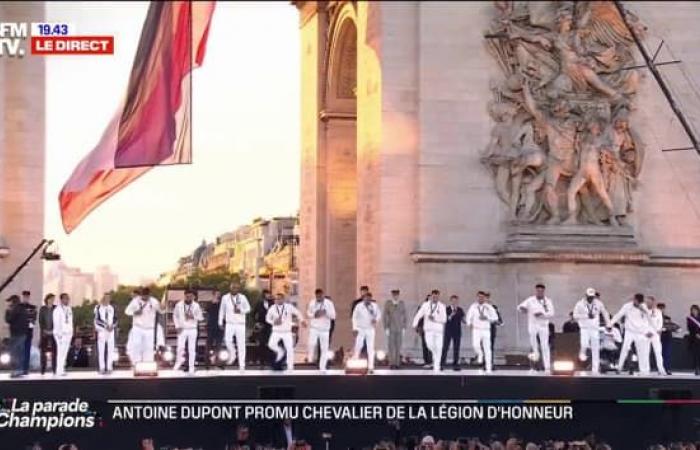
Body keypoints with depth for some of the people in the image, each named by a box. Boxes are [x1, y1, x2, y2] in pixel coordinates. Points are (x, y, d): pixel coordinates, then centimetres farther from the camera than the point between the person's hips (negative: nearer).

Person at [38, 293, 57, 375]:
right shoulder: (42, 309, 5)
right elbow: (40, 320, 3)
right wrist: (44, 330, -7)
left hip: (53, 332, 0)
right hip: (44, 332, 0)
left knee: (54, 351, -4)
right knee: (43, 351, -2)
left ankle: (54, 369, -2)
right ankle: (43, 369, 1)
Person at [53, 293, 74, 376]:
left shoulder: (69, 309, 15)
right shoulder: (58, 309, -7)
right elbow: (56, 322, -10)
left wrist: (71, 332, 10)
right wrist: (59, 334, -14)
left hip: (68, 333, 7)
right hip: (61, 333, -7)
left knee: (65, 352, 6)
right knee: (60, 352, -10)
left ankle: (62, 369, 8)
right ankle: (59, 371, -10)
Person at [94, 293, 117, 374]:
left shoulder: (112, 308, 12)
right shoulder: (98, 308, -1)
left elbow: (115, 319, 10)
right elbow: (97, 319, -9)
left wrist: (112, 326, -8)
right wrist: (105, 325, -16)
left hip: (110, 331, 4)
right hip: (101, 331, -4)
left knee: (110, 349, 0)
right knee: (101, 350, -5)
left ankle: (109, 367, 4)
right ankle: (101, 368, -2)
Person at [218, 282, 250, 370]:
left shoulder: (242, 298, 0)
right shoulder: (225, 298, 2)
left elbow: (248, 308, 8)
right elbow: (222, 310, 11)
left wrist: (241, 311, -13)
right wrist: (220, 322, 11)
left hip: (240, 324, 0)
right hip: (229, 323, 0)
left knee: (241, 344, -1)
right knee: (227, 340, -19)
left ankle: (242, 365, 4)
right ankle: (232, 355, 11)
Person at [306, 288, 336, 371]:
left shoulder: (329, 303, -3)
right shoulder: (312, 303, 2)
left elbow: (333, 316, -4)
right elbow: (308, 313, 12)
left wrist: (325, 312, -22)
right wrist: (314, 315, -10)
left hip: (325, 329, 0)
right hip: (314, 328, 0)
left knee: (324, 349, 1)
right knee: (312, 344, -21)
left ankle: (322, 367, 9)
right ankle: (309, 359, 4)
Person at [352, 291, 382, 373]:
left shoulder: (374, 306, -2)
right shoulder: (359, 306, -5)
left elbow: (379, 313, 12)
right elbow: (354, 317, 0)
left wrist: (376, 319, -9)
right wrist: (355, 328, -5)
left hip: (370, 329, 1)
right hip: (360, 329, -1)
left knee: (370, 348, 0)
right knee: (358, 347, -3)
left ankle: (370, 367, 3)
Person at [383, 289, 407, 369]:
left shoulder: (402, 304, 0)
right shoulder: (388, 303, -7)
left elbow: (404, 316, 5)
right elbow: (384, 316, -5)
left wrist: (404, 328, 0)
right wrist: (386, 328, -11)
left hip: (399, 329, 2)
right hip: (390, 328, -2)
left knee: (398, 346, 2)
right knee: (391, 346, -8)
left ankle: (396, 363, 7)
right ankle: (391, 363, -5)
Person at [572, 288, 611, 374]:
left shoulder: (598, 303, 1)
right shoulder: (580, 304, -7)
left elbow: (605, 313, 16)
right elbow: (575, 315, -11)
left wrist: (608, 324, 17)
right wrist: (587, 316, -21)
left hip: (595, 328, 3)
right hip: (585, 328, -3)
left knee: (596, 350, 2)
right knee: (584, 344, -24)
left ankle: (595, 370, 8)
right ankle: (582, 353, 12)